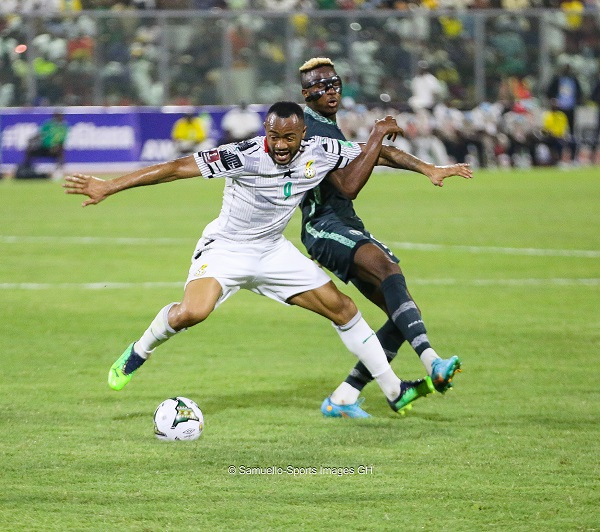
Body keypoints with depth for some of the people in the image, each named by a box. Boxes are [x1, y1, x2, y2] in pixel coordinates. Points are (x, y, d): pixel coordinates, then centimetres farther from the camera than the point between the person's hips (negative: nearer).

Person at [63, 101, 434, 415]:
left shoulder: (321, 154, -13)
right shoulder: (245, 156, -28)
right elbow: (176, 168, -28)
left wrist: (379, 135, -10)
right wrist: (108, 187, -30)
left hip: (273, 252, 5)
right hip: (226, 248, -5)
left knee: (343, 308, 3)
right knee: (192, 313, -31)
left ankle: (395, 392, 17)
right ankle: (139, 353, 1)